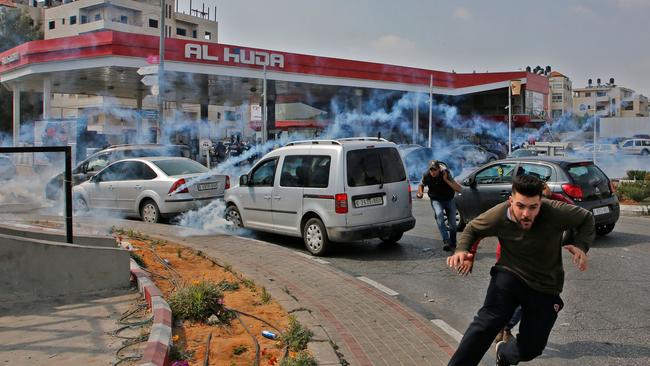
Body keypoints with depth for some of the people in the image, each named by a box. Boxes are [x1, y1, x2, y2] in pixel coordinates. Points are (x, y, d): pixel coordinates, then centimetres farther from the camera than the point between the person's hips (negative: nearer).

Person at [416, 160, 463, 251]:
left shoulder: (446, 173, -21)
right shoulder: (426, 176, -15)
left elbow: (459, 189, -26)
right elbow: (421, 185, 9)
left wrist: (446, 180, -33)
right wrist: (420, 193, -12)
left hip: (449, 200, 0)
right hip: (436, 200, 0)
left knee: (453, 223, -3)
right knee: (439, 215, -31)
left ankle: (453, 244, 21)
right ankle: (446, 241, -40)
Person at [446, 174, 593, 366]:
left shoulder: (556, 212, -23)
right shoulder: (498, 215, -18)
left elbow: (587, 219, -3)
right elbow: (472, 228, 2)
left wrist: (581, 246, -21)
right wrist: (462, 250, -18)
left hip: (545, 287, 1)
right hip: (509, 274, -1)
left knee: (531, 348, 8)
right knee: (488, 321, -28)